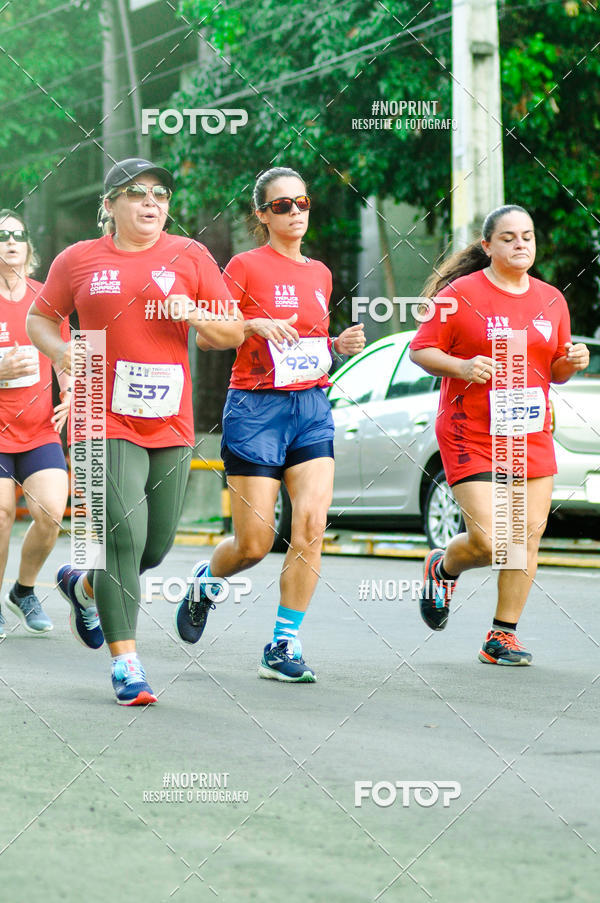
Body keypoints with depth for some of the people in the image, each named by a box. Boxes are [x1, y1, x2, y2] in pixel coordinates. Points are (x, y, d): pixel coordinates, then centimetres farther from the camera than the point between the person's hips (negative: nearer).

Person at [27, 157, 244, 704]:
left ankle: (84, 587, 40)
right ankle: (126, 663, -8)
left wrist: (197, 316, -13)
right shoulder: (78, 260, 5)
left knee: (157, 543, 9)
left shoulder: (189, 256, 7)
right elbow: (39, 319, 17)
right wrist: (61, 351, -4)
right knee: (123, 538, -14)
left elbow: (234, 333, 8)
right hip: (106, 420, -3)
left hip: (171, 423, 3)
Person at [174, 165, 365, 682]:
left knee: (312, 526, -12)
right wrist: (256, 325, -21)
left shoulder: (320, 273, 14)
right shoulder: (247, 266, -4)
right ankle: (206, 581, 31)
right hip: (256, 407, -5)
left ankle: (284, 646, -4)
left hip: (312, 407, 5)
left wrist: (340, 345, 6)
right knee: (254, 543, -4)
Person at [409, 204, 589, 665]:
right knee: (487, 541, -13)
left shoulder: (551, 299, 10)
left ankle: (503, 635, 11)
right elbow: (420, 350, -4)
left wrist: (572, 362, -4)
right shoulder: (461, 294, -6)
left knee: (529, 534, -1)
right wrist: (461, 367, -21)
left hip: (531, 433, 5)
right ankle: (442, 568, 22)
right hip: (471, 433, -5)